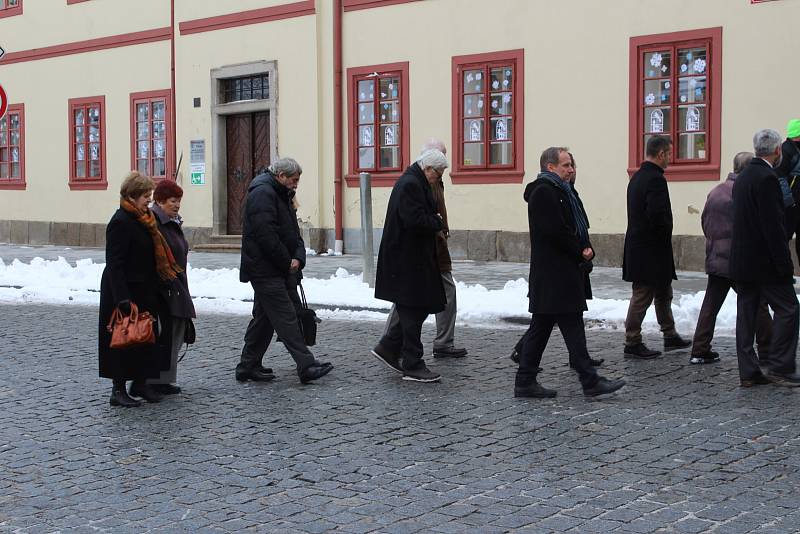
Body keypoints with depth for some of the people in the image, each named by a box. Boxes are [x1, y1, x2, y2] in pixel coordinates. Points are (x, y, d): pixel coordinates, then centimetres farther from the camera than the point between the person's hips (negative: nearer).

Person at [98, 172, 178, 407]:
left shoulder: (144, 219, 11)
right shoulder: (120, 222, -17)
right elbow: (114, 264, -22)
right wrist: (123, 299, -27)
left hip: (144, 291, 9)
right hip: (126, 293, -9)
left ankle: (140, 382, 23)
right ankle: (118, 390, 7)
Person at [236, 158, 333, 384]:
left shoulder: (281, 195, 20)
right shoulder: (262, 193, -14)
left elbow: (292, 232, 19)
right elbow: (266, 234, -22)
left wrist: (298, 258, 0)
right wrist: (287, 262, -14)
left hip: (277, 270, 11)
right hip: (266, 270, -11)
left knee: (264, 318, 13)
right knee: (286, 317, -12)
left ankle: (248, 366, 20)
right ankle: (306, 366, -14)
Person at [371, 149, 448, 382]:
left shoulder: (413, 182, 16)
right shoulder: (410, 185, -18)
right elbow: (415, 221, -27)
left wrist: (433, 221, 7)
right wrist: (437, 222, -11)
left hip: (414, 260, 11)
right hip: (407, 261, -11)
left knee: (415, 309, 15)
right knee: (413, 311, -3)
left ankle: (388, 347, 22)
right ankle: (412, 366, 5)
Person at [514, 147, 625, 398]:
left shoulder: (560, 191, 20)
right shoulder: (544, 192, -13)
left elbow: (576, 226, 20)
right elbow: (556, 231, -20)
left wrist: (587, 248, 0)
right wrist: (580, 251, -7)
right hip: (555, 276, -11)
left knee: (541, 327, 10)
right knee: (572, 327, -7)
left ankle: (525, 382, 14)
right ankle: (590, 381, -4)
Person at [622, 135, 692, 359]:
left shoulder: (637, 177, 12)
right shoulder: (656, 179, -19)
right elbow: (657, 215, -28)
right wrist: (666, 231, -10)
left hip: (637, 246, 10)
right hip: (651, 249, -10)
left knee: (663, 293, 20)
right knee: (643, 295, -2)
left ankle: (670, 336, 29)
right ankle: (633, 343, 4)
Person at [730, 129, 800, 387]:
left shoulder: (742, 177, 13)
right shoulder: (767, 178, -15)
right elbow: (773, 225, -19)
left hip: (741, 259, 9)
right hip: (764, 262, -9)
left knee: (746, 314, 7)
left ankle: (749, 372, 10)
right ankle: (778, 366, 0)